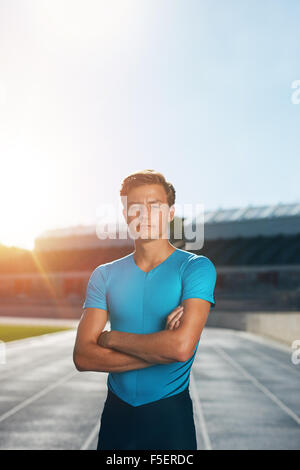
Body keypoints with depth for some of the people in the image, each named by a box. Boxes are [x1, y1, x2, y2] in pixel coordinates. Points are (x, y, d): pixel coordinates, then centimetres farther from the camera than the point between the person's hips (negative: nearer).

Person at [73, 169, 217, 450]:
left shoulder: (195, 267, -12)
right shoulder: (104, 275, -1)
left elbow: (181, 346, -25)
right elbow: (83, 356, -10)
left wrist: (112, 338, -13)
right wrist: (160, 350, -19)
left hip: (170, 415, -3)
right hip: (116, 410, 3)